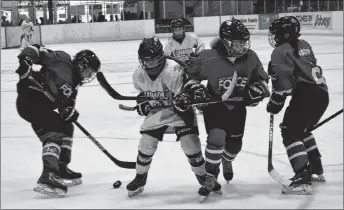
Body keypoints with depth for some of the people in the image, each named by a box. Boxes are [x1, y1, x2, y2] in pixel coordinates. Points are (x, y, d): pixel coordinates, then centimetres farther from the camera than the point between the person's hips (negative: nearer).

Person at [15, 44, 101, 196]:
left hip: (41, 104, 11)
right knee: (54, 132, -20)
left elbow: (67, 102, 6)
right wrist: (25, 59, -33)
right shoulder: (63, 63, -11)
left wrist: (69, 111, -16)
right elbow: (38, 51, -16)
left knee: (66, 127, 17)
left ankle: (61, 169, 23)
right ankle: (47, 177, -32)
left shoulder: (73, 82, 14)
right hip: (30, 99, -11)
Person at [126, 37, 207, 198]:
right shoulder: (139, 74, -10)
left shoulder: (173, 71, -31)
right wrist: (142, 103, -5)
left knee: (190, 145, -13)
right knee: (146, 145, 1)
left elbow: (183, 95, -31)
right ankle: (140, 179, 24)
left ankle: (204, 179, 7)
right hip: (155, 112, 5)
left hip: (177, 110, -5)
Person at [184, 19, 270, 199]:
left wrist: (257, 90, -17)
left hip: (238, 107, 4)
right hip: (215, 105, -4)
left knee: (235, 143, 16)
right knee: (216, 138, -23)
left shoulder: (250, 58, -12)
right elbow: (190, 75, -8)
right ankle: (211, 178, -5)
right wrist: (195, 88, -24)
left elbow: (261, 79, 2)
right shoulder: (209, 58, -23)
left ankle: (226, 161, 54)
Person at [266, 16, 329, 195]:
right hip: (322, 93, 9)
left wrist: (275, 104, -2)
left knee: (290, 133, -5)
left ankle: (303, 179, -17)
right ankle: (316, 169, 32)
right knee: (302, 130, 26)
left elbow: (282, 84, -13)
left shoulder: (280, 52, -6)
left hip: (305, 95, -9)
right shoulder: (304, 45, 18)